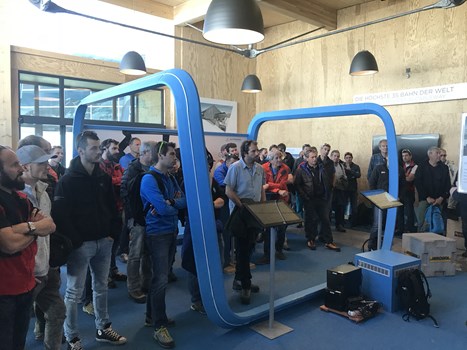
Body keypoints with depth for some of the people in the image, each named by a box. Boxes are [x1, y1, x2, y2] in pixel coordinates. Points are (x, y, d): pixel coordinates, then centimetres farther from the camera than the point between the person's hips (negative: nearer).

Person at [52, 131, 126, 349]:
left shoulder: (103, 177, 7)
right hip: (81, 244, -6)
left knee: (101, 287, 17)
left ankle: (103, 329, 32)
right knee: (74, 293, 5)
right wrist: (75, 241, -16)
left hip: (104, 241, 6)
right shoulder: (68, 180, -11)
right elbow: (61, 215, -16)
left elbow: (112, 207, 11)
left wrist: (113, 233, 3)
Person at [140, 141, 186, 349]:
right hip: (158, 233, -8)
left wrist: (170, 203, -15)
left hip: (172, 231, 8)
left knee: (160, 277, 17)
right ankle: (159, 327, 6)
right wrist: (176, 204, -3)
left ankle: (152, 315, 32)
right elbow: (163, 208, -24)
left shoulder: (170, 177, 10)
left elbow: (184, 200, 4)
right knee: (161, 280, -5)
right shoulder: (149, 178, -16)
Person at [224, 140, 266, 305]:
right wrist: (242, 206, -13)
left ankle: (240, 279, 32)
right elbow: (229, 191, -14)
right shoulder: (235, 167, -11)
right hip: (241, 212, -6)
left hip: (256, 212, 6)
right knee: (243, 249, 1)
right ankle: (245, 286, 12)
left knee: (248, 247, 15)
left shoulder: (260, 168, 8)